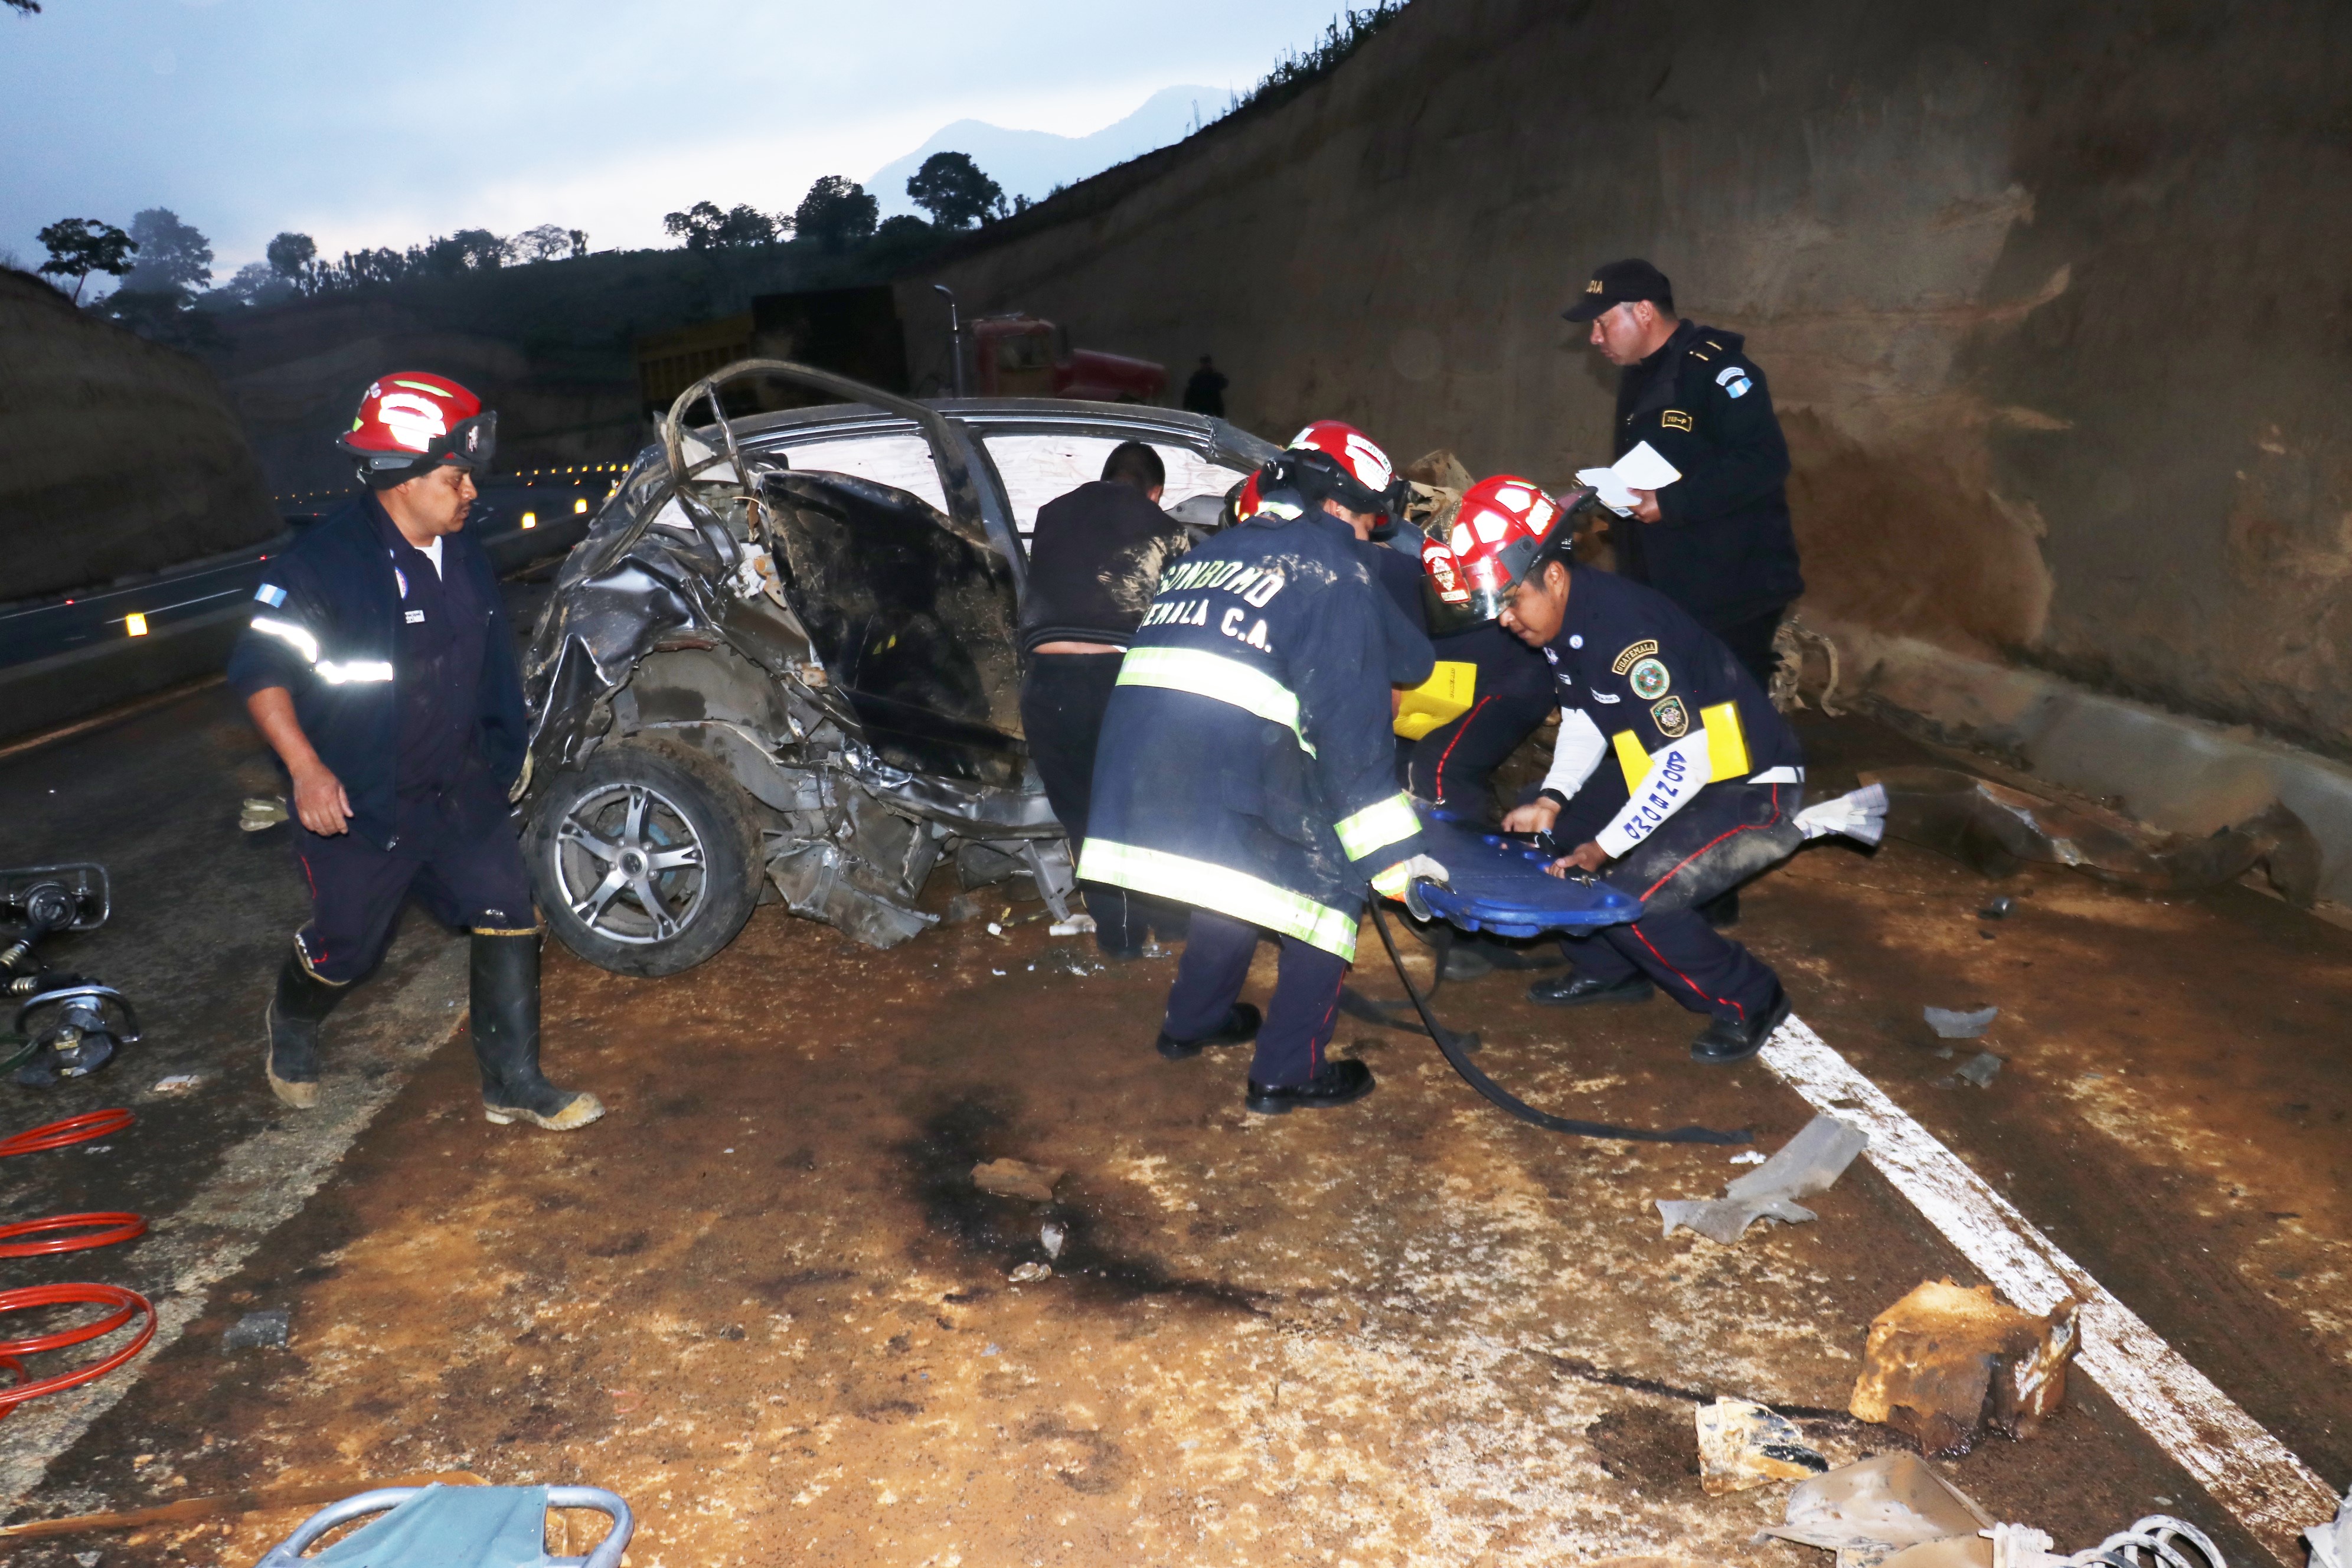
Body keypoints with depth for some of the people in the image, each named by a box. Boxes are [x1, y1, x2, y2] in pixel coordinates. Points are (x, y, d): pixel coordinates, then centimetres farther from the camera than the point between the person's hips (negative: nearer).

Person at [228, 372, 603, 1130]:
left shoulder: (466, 560, 3)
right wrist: (307, 769, -25)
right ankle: (291, 1027, 48)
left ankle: (513, 1084, 9)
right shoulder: (326, 563, -19)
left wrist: (507, 748, 20)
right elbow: (259, 670, -16)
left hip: (458, 795, 5)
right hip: (357, 806, -5)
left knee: (510, 917, -3)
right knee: (342, 949, 12)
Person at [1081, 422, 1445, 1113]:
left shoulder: (1209, 553, 24)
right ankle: (1287, 1073, 14)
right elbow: (1351, 724, -4)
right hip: (1231, 775, -7)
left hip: (1132, 767, 8)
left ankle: (1193, 1021, 45)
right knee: (1331, 889, 11)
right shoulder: (1331, 569, 3)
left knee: (1239, 878, 31)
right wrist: (1391, 853, -3)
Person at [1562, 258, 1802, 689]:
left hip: (1732, 593, -9)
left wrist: (1672, 504, -27)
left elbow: (1764, 462, -26)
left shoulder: (1715, 367, -16)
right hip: (1665, 592, 9)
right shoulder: (1638, 376, 15)